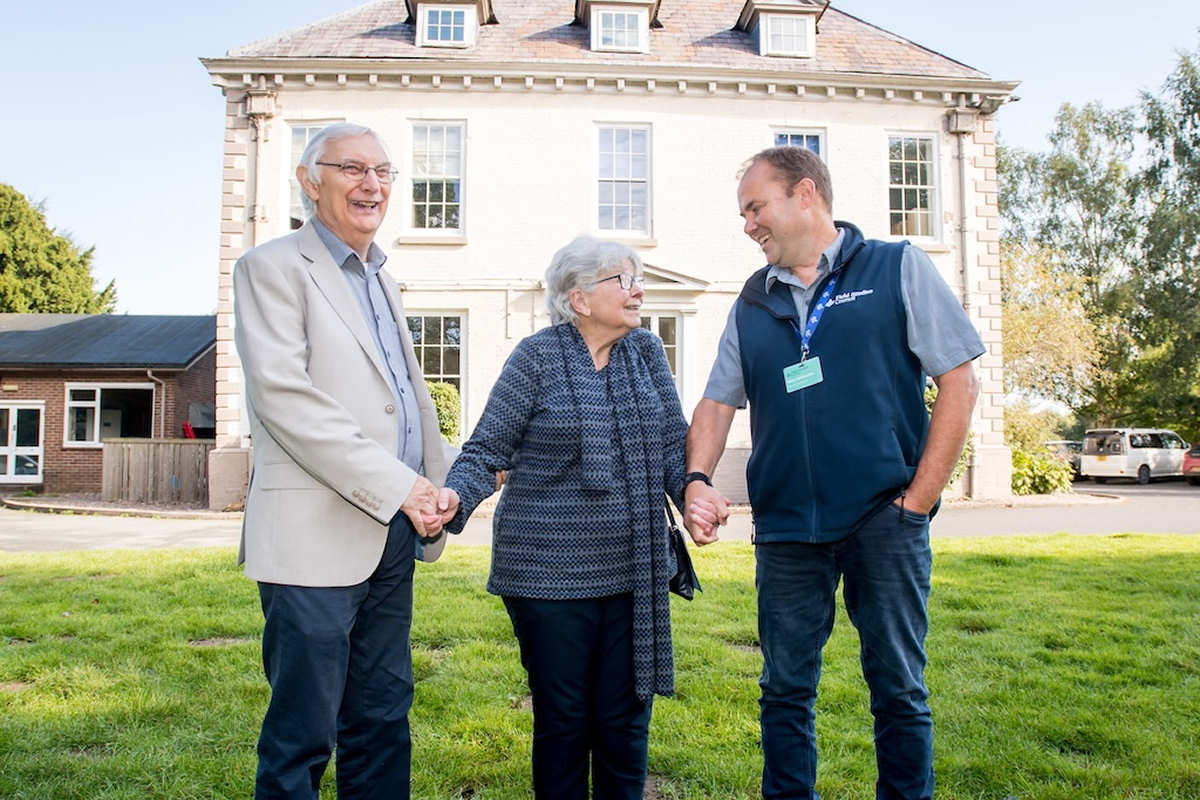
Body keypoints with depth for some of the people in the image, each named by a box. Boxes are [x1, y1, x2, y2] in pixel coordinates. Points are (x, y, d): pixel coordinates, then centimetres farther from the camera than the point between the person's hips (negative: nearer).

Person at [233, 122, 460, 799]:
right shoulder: (274, 268, -4)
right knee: (303, 733, 3)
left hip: (394, 536, 8)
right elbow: (282, 396, -17)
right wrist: (398, 486, -18)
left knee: (383, 721, 16)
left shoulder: (382, 282, 20)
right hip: (319, 536, -7)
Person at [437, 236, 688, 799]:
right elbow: (487, 450, -6)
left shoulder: (646, 351, 7)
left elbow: (673, 445, 6)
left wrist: (694, 495, -14)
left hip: (633, 571, 4)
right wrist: (454, 498, -25)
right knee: (563, 719, 10)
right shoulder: (537, 357, -5)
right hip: (550, 573, -3)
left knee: (625, 720, 10)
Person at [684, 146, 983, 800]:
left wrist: (917, 500, -7)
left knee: (899, 688, 6)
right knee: (785, 689, 11)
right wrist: (698, 480, -6)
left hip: (883, 516, -3)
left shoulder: (898, 268, 1)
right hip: (786, 523, 4)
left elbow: (959, 383, -2)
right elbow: (717, 403, 13)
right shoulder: (752, 303, 13)